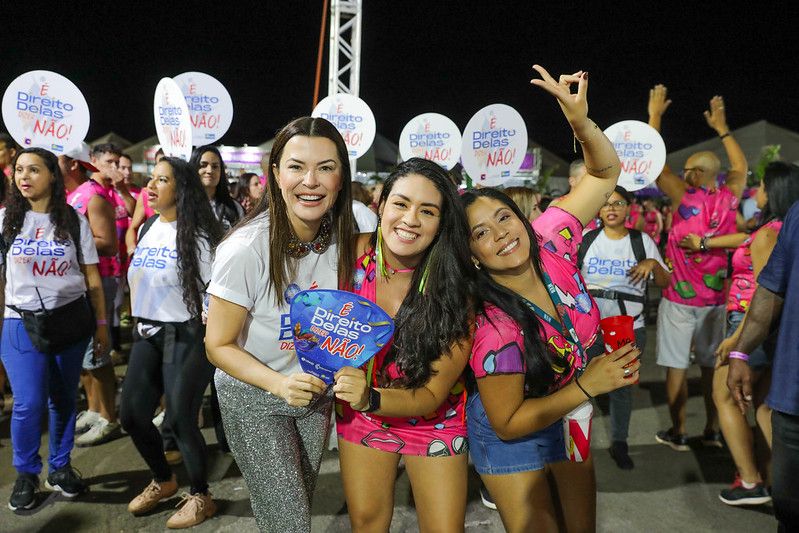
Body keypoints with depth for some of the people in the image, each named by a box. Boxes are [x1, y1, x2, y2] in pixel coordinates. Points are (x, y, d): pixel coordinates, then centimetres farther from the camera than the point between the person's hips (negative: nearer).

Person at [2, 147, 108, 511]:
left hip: (71, 319, 1)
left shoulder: (74, 220, 1)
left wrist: (101, 323, 4)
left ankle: (60, 468, 27)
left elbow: (92, 277, 4)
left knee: (64, 399, 9)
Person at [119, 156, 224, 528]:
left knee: (180, 420, -2)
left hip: (186, 335, -8)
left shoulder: (197, 235, -13)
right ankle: (163, 480, 35)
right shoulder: (147, 229, 10)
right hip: (148, 333, 8)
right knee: (131, 414, 10)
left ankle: (201, 497, 21)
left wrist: (209, 338, -14)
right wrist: (141, 321, 19)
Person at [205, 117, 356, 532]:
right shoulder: (246, 248, -27)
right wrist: (280, 383, -31)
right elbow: (218, 346, -17)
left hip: (315, 393, 5)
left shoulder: (342, 239, -11)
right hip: (252, 396, -5)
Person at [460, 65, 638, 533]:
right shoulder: (491, 327, -34)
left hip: (570, 415, 6)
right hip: (511, 436, -5)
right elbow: (507, 424, -24)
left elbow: (606, 173, -12)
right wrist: (588, 384, -27)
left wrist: (581, 122, -31)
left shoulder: (549, 243, -21)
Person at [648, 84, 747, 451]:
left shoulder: (684, 199, -14)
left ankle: (677, 434, 11)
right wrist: (721, 128, 25)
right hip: (715, 300, 5)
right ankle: (712, 432, 23)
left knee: (676, 367, 3)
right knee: (711, 366, 13)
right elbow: (741, 166, 19)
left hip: (679, 299, -5)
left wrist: (655, 115, 0)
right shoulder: (728, 200, -2)